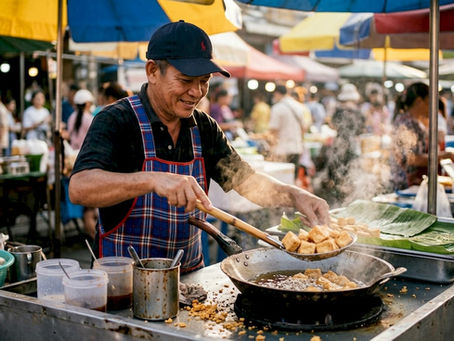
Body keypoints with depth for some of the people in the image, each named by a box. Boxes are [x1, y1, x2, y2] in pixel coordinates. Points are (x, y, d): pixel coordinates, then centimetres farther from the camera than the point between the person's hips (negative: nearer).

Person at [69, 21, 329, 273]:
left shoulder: (204, 128, 8)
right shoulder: (117, 121, -11)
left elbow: (245, 180, 11)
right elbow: (80, 188, -25)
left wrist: (295, 196, -7)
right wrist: (152, 180, -38)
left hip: (190, 274, 5)